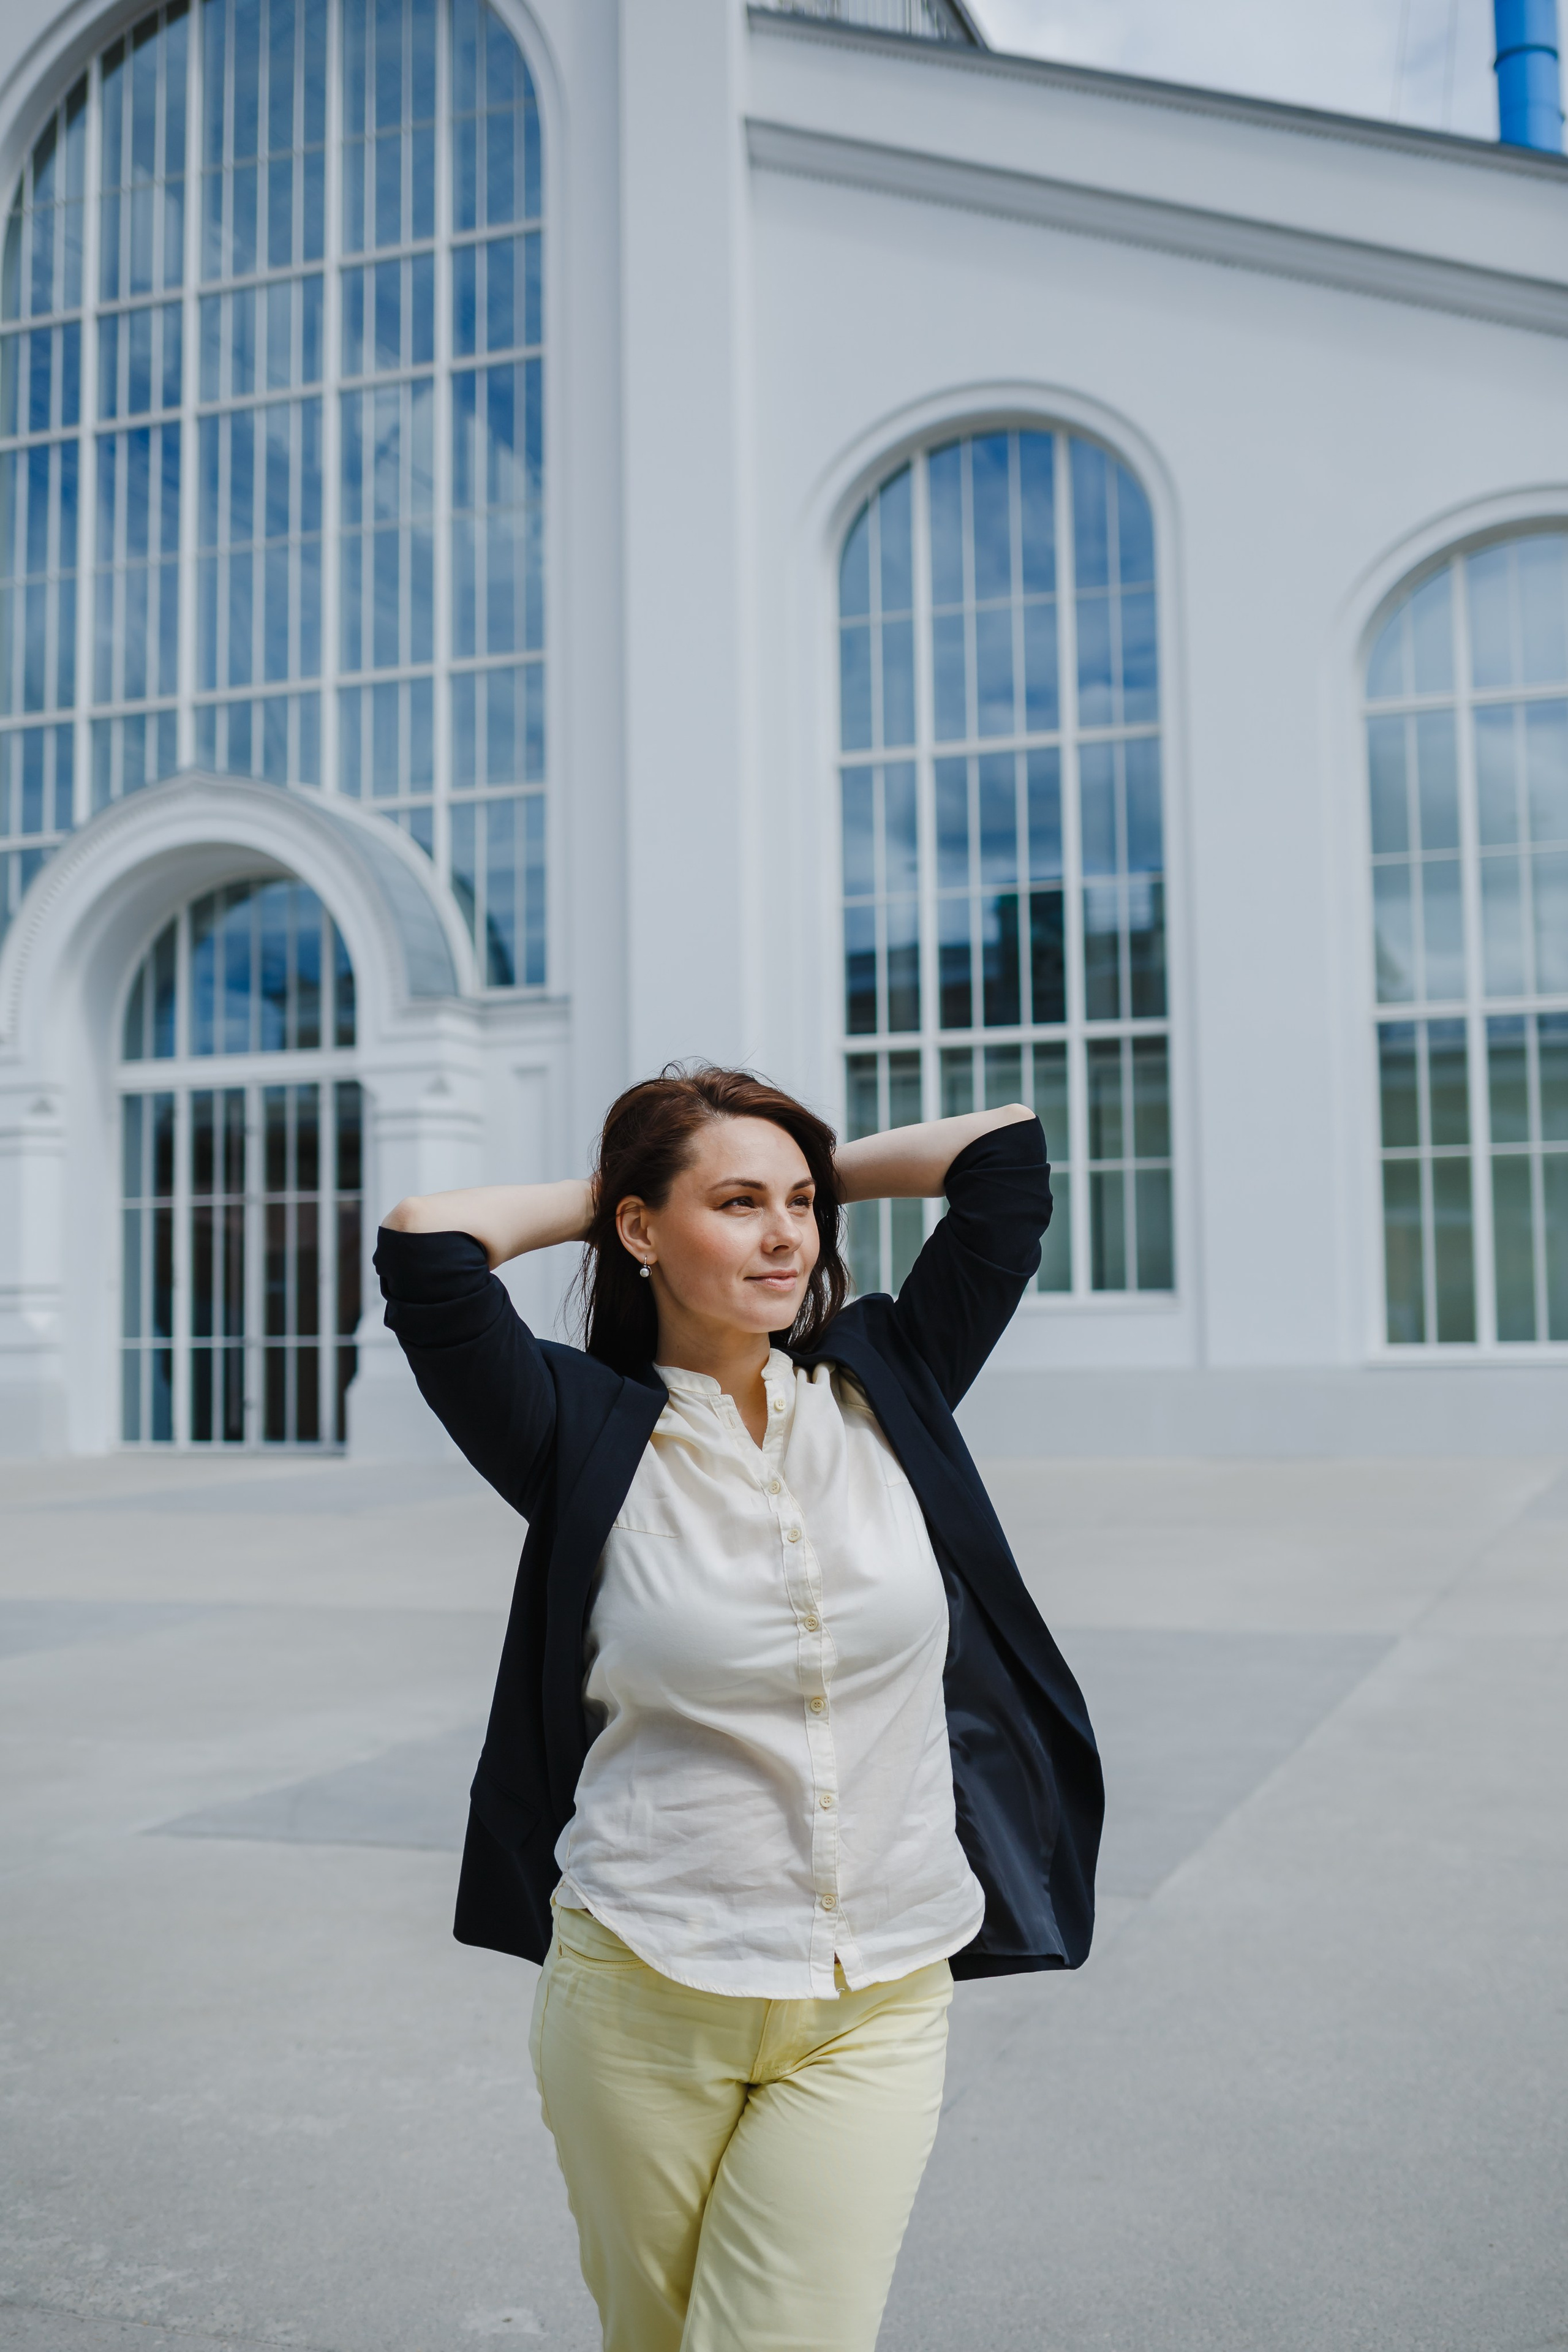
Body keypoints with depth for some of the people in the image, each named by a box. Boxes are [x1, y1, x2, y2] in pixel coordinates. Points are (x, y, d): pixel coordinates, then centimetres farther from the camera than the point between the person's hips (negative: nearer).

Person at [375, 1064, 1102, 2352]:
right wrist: (588, 1201, -2)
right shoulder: (590, 1436, -6)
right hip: (643, 1997, -1)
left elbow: (1010, 1152, -1)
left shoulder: (887, 1392, 1)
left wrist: (819, 1174, 7)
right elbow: (426, 1246, -19)